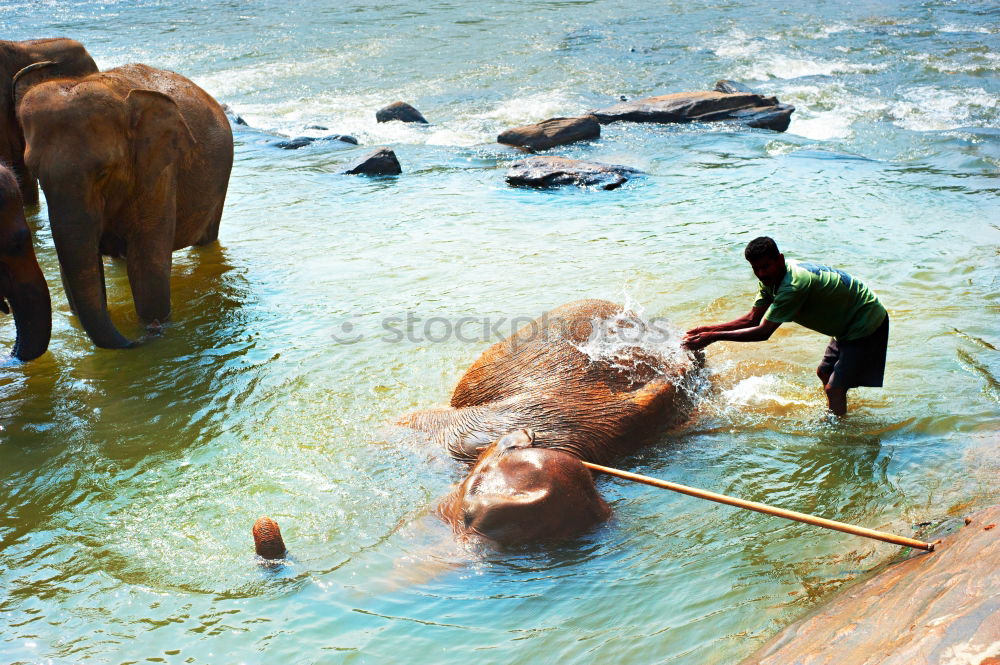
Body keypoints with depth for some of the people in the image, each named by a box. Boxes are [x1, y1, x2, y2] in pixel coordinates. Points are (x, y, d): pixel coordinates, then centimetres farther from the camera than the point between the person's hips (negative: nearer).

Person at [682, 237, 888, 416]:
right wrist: (708, 329, -7)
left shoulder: (794, 285, -32)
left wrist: (714, 337, -28)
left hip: (867, 323, -10)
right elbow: (752, 319, 2)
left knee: (834, 389, -13)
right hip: (848, 323, 10)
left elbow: (763, 332, -30)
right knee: (824, 373, 22)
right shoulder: (771, 278, -4)